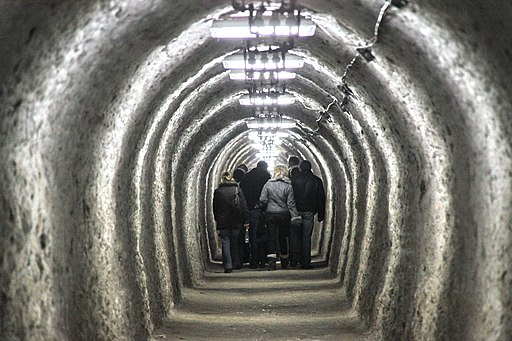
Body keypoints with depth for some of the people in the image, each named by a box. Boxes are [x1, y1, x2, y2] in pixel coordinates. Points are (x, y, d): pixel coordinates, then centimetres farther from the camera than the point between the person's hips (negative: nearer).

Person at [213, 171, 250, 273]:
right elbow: (244, 206, 0)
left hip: (223, 222, -2)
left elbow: (215, 208, 3)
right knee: (235, 242, 15)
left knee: (225, 243, 0)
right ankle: (236, 263, 20)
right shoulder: (238, 190, 0)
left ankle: (228, 266, -10)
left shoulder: (218, 192, -3)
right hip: (236, 222, 2)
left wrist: (217, 220, 15)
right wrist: (246, 221, 3)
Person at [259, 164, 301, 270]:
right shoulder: (288, 186, -4)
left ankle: (271, 262, -13)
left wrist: (264, 209, 13)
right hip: (284, 214, 1)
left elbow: (263, 200, -5)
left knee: (271, 238, 1)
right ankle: (284, 264, 24)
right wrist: (295, 216, -5)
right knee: (283, 238, 13)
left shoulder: (268, 184, -3)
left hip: (270, 214, -1)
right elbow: (291, 203, -6)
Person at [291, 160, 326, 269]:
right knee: (307, 236, 2)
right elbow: (321, 198, 4)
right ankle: (305, 262, 1)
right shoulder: (316, 181, 2)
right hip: (309, 211, 0)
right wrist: (321, 214, 10)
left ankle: (294, 260, 5)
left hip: (296, 211, 0)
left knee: (295, 236, 9)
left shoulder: (294, 180, -1)